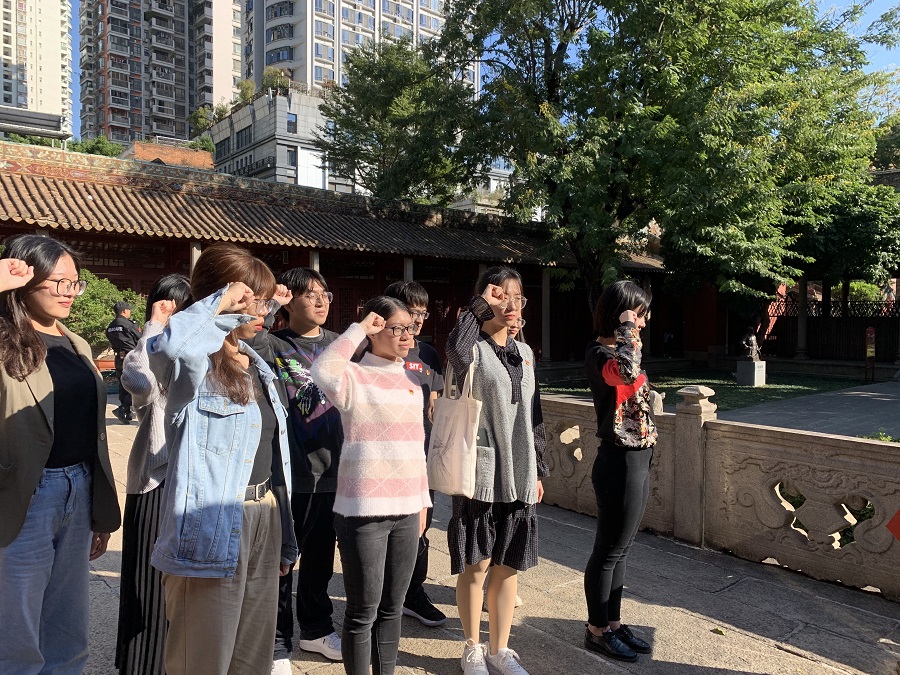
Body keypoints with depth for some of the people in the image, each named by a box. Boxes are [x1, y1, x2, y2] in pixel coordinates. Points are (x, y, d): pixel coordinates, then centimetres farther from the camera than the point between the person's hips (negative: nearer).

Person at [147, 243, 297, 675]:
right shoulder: (198, 366, -12)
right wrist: (219, 304, -22)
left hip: (265, 524, 8)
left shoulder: (257, 367, 12)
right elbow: (167, 348, -40)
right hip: (214, 529, -8)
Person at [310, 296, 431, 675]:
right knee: (363, 611, 5)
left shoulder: (411, 382, 12)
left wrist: (422, 501, 17)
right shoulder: (355, 378, -8)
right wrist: (359, 329, -20)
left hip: (406, 510, 6)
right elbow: (323, 371, -32)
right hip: (364, 511, -6)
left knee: (391, 608, 17)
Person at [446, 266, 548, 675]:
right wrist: (481, 304, -22)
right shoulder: (474, 351, -8)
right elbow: (456, 349, -35)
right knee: (476, 565, 7)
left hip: (520, 475, 6)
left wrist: (538, 470, 15)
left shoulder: (525, 353, 12)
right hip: (481, 473, -5)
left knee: (508, 566, 14)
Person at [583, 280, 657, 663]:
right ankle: (597, 631, 20)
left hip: (637, 460, 10)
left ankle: (613, 623, 31)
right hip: (620, 463, -10)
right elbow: (627, 372, -40)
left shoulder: (620, 349, 13)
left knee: (619, 550, 18)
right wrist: (626, 328, -27)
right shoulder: (599, 353, -16)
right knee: (608, 551, 4)